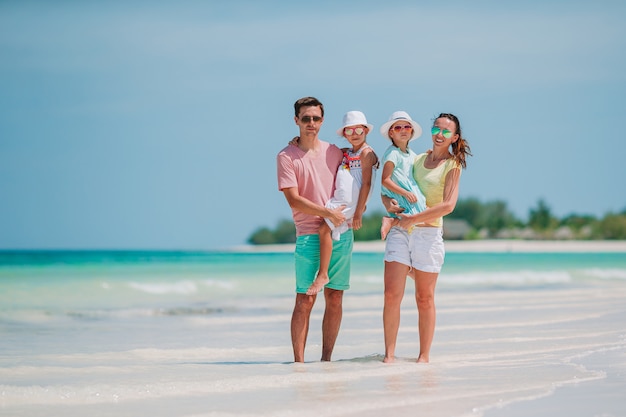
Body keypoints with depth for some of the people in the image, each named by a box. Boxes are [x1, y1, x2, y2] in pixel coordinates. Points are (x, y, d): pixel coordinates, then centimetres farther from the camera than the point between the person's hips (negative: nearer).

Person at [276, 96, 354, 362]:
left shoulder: (334, 152, 13)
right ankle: (298, 361, -4)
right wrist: (329, 213, -13)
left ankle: (326, 358, 10)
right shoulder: (287, 157, -1)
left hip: (341, 233, 5)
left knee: (335, 298, 4)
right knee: (305, 300, -7)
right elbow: (294, 200, -9)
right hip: (309, 235, -4)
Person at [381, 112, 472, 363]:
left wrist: (413, 219, -15)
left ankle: (424, 356, 11)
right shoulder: (417, 159, 15)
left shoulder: (453, 165, 0)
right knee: (392, 295, -7)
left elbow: (448, 205, -12)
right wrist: (388, 202, -4)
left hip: (429, 232, -3)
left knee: (425, 299, 3)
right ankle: (389, 354, -3)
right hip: (400, 231, 3)